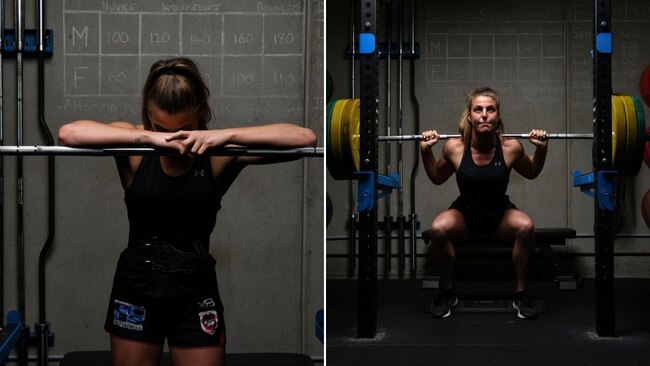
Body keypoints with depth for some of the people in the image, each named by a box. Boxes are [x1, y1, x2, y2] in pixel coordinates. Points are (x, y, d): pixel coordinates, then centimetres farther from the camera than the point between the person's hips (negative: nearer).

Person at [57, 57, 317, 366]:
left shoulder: (219, 154, -9)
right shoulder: (135, 149, -9)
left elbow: (305, 139, -19)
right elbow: (68, 134, -27)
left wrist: (227, 135, -29)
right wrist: (148, 137, -33)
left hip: (196, 293, 0)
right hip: (137, 288, 0)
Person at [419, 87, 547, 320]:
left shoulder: (511, 148, -17)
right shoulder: (454, 148, -17)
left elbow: (531, 173, 6)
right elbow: (437, 178, 4)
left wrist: (541, 149, -11)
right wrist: (425, 151, -11)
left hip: (500, 215, 0)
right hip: (465, 214, 0)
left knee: (526, 227, -33)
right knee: (438, 229, -33)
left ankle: (522, 294, -13)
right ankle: (447, 293, -11)